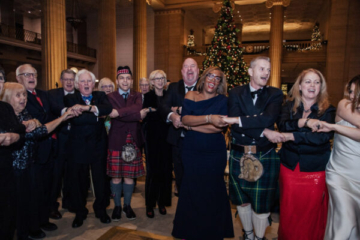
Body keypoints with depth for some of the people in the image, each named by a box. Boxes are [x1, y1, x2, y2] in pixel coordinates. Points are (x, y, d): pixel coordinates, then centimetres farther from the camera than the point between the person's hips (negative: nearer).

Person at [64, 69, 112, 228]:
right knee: (78, 180, 10)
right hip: (78, 147, -1)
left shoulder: (100, 96, 6)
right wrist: (97, 115, -19)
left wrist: (86, 108, -27)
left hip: (98, 145, 1)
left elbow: (108, 108, -17)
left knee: (100, 178, 9)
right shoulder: (70, 99, 1)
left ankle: (101, 210, 30)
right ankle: (80, 213, 30)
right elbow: (75, 119, -18)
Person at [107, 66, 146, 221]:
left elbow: (137, 107, -14)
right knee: (116, 176, 7)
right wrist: (138, 115, -15)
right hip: (116, 141, -1)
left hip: (132, 141, 2)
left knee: (129, 176, 9)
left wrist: (119, 112, -24)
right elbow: (116, 115, -14)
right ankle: (117, 206, 26)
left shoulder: (137, 96, 9)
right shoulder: (111, 97, 3)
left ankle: (127, 206, 28)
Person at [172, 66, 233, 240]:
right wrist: (208, 118, -26)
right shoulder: (190, 96, 3)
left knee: (212, 192, 8)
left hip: (214, 153, -1)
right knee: (191, 191, 9)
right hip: (191, 152, 1)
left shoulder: (222, 100, -1)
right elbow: (185, 119, -13)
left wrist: (192, 126, -10)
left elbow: (219, 127, -13)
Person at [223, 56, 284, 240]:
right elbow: (235, 126, -13)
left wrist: (237, 119, -21)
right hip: (239, 155, 1)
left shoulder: (275, 94, 0)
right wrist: (264, 132, -19)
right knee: (241, 200, 16)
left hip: (265, 157, -1)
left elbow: (268, 118, -19)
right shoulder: (236, 93, 0)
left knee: (262, 203, 10)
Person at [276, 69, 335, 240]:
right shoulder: (289, 106, 5)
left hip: (315, 169, -1)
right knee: (288, 211, 11)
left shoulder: (328, 110, 0)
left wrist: (292, 136, -20)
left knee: (312, 212, 9)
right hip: (290, 167, 1)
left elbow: (324, 136, -16)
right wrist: (305, 122, -25)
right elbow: (282, 125, -13)